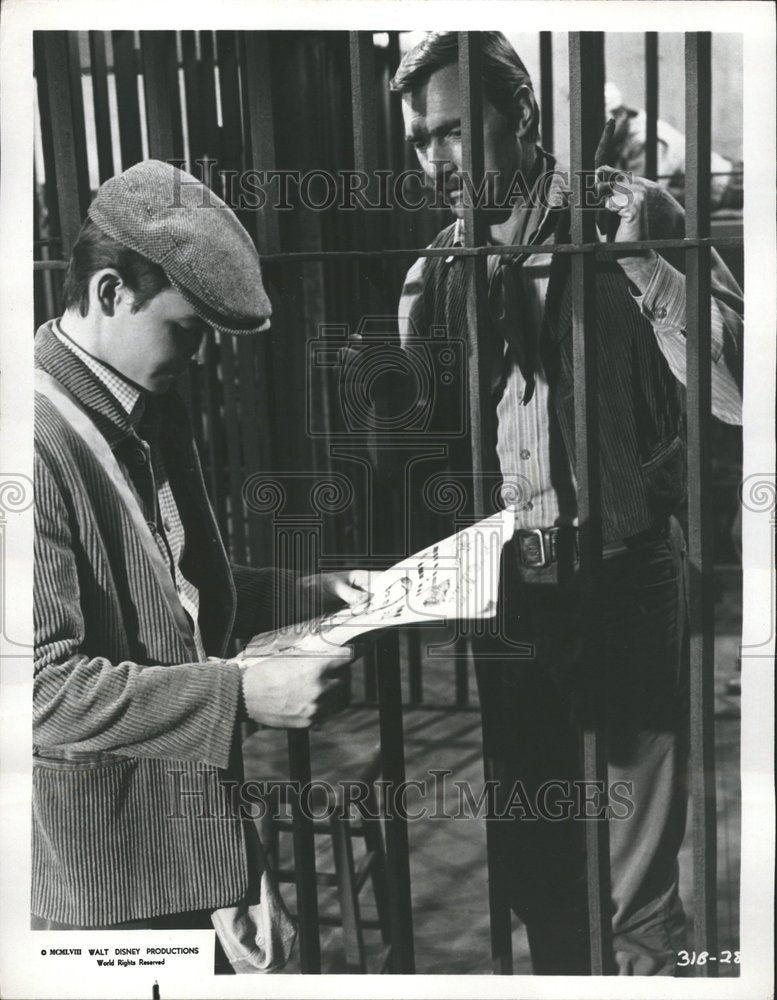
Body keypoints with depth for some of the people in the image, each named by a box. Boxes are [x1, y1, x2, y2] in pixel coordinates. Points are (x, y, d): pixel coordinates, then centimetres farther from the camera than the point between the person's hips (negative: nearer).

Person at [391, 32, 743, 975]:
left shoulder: (633, 221, -6)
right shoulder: (434, 274, 6)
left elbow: (737, 393, -15)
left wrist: (641, 262, -20)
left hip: (622, 586, -3)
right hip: (504, 593, 4)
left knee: (636, 900, 7)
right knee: (530, 861, 19)